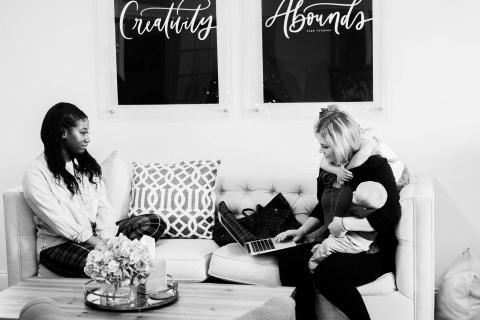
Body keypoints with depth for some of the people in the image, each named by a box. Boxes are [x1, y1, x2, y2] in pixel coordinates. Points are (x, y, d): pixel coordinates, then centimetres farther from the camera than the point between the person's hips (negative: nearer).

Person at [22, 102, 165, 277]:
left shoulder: (87, 164, 14)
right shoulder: (35, 174, -8)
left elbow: (103, 207, 5)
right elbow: (60, 222, -17)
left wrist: (107, 241, -14)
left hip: (97, 234, 7)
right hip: (59, 244, -7)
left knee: (154, 222, -11)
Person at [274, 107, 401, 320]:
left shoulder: (375, 166, -13)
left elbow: (391, 215, -23)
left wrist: (344, 223, -22)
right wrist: (302, 231, 9)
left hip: (373, 252, -7)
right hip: (335, 245, 7)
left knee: (326, 273, -33)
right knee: (288, 256, -17)